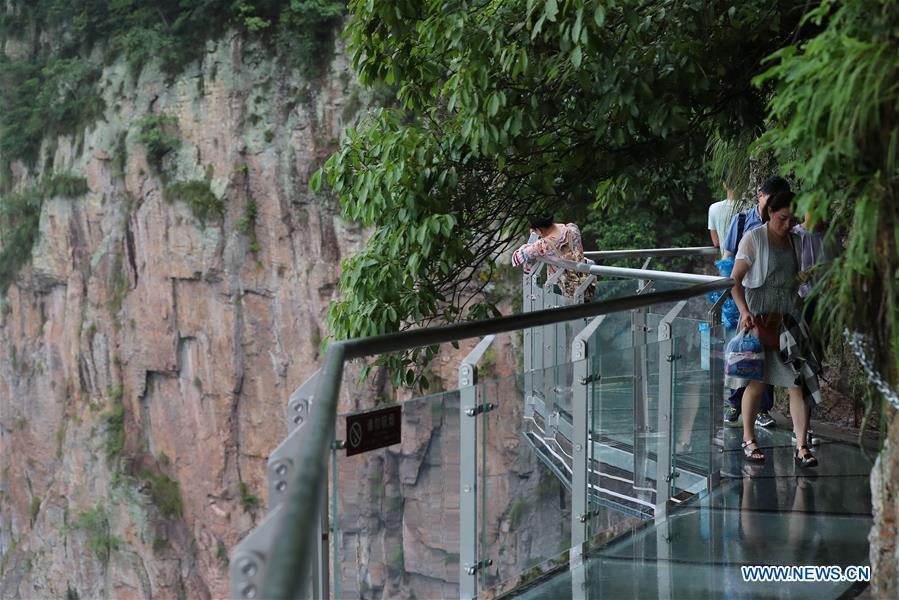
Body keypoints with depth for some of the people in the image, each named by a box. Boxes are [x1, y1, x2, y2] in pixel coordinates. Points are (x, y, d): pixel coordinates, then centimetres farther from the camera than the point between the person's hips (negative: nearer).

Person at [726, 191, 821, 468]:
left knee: (800, 380, -4)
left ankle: (801, 446, -1)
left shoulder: (796, 241, 9)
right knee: (757, 381, 2)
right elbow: (736, 280, -7)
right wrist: (744, 311, -20)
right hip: (758, 318, -4)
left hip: (788, 319, 4)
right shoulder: (754, 239, -5)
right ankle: (749, 439, 19)